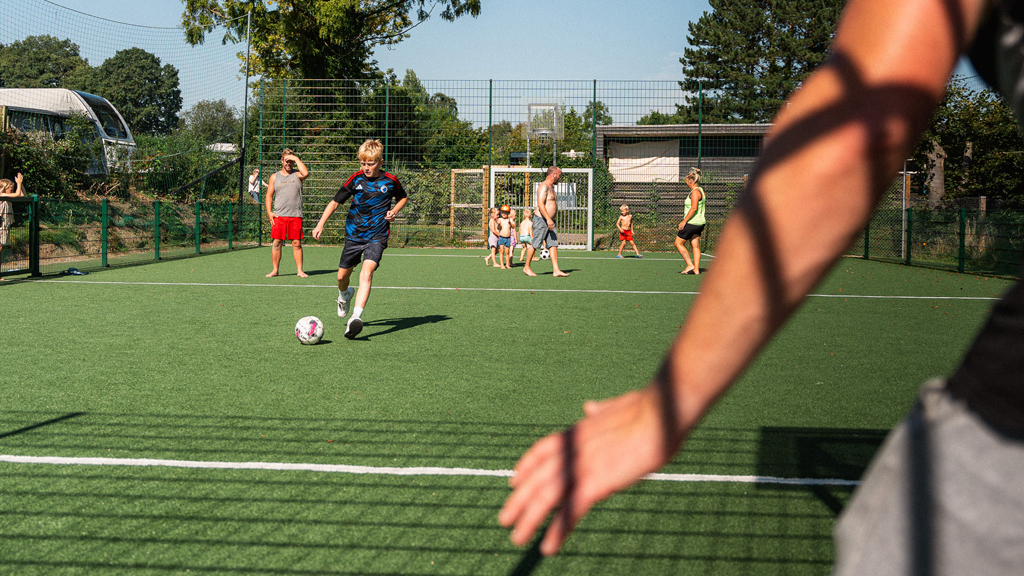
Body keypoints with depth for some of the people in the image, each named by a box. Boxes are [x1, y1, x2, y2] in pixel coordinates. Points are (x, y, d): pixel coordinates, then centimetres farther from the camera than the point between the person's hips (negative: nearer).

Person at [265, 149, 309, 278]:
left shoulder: (297, 175, 7)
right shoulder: (274, 177, 13)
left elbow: (306, 173, -17)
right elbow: (269, 195, 13)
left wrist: (296, 159, -8)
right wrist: (269, 212, 1)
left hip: (295, 215, -1)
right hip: (278, 215, 1)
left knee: (297, 243, -1)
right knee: (277, 243, 0)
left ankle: (299, 270, 5)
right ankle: (275, 270, 9)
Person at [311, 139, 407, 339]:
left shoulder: (390, 181, -4)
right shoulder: (356, 179, -3)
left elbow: (403, 197, 17)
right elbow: (336, 201, 5)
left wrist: (394, 211, -2)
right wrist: (321, 224, -2)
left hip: (377, 237, -3)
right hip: (353, 235, 3)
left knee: (366, 272, -24)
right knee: (342, 276, 10)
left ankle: (356, 317, -35)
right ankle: (344, 295, 48)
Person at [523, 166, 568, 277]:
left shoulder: (551, 187, 18)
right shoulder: (544, 186, -13)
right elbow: (540, 204, -23)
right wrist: (548, 219, -28)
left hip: (549, 221, 9)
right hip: (541, 219, -9)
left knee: (553, 245, 1)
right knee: (535, 245, -1)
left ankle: (556, 270, -3)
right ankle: (527, 267, 12)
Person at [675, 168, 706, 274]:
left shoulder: (695, 192, -16)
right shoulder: (700, 190, 14)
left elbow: (694, 208, -24)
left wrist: (684, 221, -21)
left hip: (692, 222, -10)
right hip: (699, 223, 10)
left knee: (678, 243, 0)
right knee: (695, 246, 8)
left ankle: (690, 265, -4)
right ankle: (696, 269, 6)